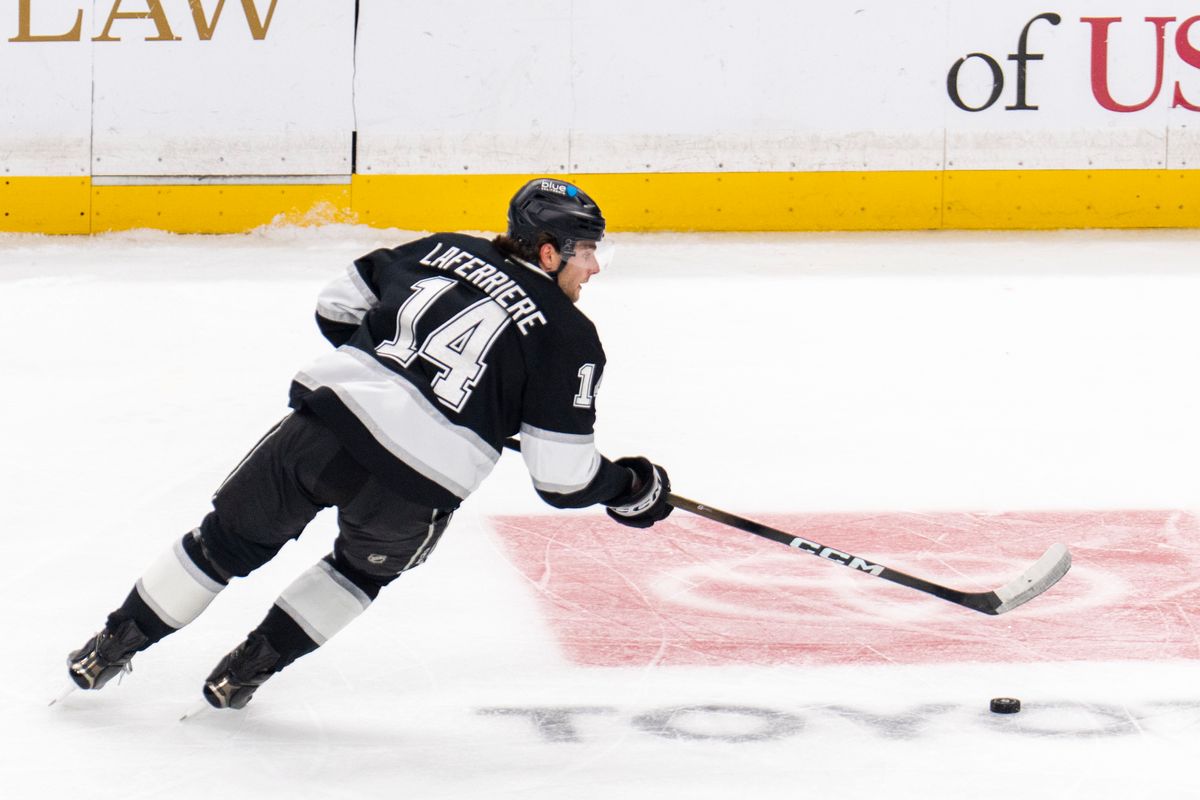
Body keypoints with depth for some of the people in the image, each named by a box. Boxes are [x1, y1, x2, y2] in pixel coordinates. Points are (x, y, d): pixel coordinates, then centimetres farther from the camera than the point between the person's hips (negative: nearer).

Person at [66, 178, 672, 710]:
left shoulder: (444, 251, 15)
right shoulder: (570, 338, 3)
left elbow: (337, 307, 25)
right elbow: (562, 479, 1)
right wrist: (629, 487, 18)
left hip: (322, 423, 3)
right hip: (413, 489, -3)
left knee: (230, 540, 22)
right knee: (366, 565, 31)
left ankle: (112, 645, 33)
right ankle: (250, 667, 31)